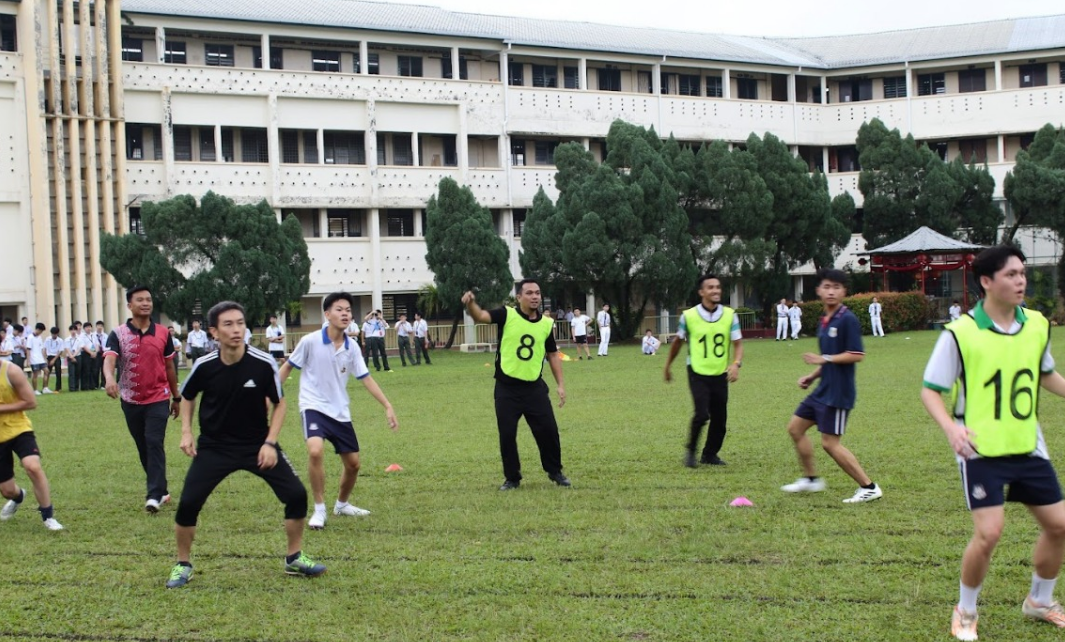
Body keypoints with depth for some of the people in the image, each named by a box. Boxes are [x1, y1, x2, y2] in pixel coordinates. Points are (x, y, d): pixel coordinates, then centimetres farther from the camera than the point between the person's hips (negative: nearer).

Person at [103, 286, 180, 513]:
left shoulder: (163, 333, 2)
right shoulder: (118, 334, -4)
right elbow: (109, 359, -21)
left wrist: (176, 397, 15)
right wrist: (109, 378, -42)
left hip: (158, 399, -1)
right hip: (131, 401, 1)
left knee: (155, 444, -14)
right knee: (143, 449, 10)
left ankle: (154, 496, -17)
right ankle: (161, 491, 24)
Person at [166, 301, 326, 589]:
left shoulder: (264, 364, -17)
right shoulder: (204, 366, -14)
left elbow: (279, 403, -3)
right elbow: (187, 396, 9)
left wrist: (270, 443, -11)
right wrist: (186, 432, -2)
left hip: (258, 445, 0)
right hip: (214, 446, 0)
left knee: (296, 494, -8)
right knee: (188, 503, -11)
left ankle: (295, 558, 15)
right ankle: (183, 565, 12)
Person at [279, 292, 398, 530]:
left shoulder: (352, 347, -1)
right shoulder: (310, 341, -13)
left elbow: (366, 378, 3)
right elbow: (288, 366, -1)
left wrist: (388, 407, -3)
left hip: (340, 412, 5)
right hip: (314, 407, -5)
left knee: (353, 463, 9)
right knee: (316, 451, -30)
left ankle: (342, 504, 38)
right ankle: (319, 509, -15)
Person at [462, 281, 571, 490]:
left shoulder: (546, 323, 3)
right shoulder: (507, 315, -7)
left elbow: (552, 355, 12)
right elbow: (480, 316, -21)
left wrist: (560, 384, 8)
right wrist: (471, 303, -44)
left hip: (534, 387, 2)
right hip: (507, 388, -2)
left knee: (549, 430, 4)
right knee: (507, 434, 1)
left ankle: (555, 471, 25)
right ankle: (512, 478, 17)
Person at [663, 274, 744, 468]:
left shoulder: (730, 315, -2)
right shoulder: (689, 316, -6)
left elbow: (738, 343, -1)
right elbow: (678, 342, 9)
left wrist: (736, 364, -20)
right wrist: (668, 366, 17)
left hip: (720, 374, 3)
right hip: (698, 373, -3)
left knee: (720, 418, 5)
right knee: (702, 414, -17)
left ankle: (710, 454, 26)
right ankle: (691, 452, 4)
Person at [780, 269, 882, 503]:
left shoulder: (847, 319, -16)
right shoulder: (824, 321, 12)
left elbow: (856, 355, -22)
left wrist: (824, 359, -22)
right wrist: (813, 375, 13)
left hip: (837, 393, -10)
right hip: (823, 389, 10)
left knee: (830, 442, -8)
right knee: (795, 427, 16)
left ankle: (869, 488, 0)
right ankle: (811, 479, 28)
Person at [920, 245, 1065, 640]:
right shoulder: (961, 333, -14)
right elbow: (930, 390, -9)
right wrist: (951, 428, -26)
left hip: (1027, 447, 6)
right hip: (981, 450, -6)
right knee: (989, 533, -15)